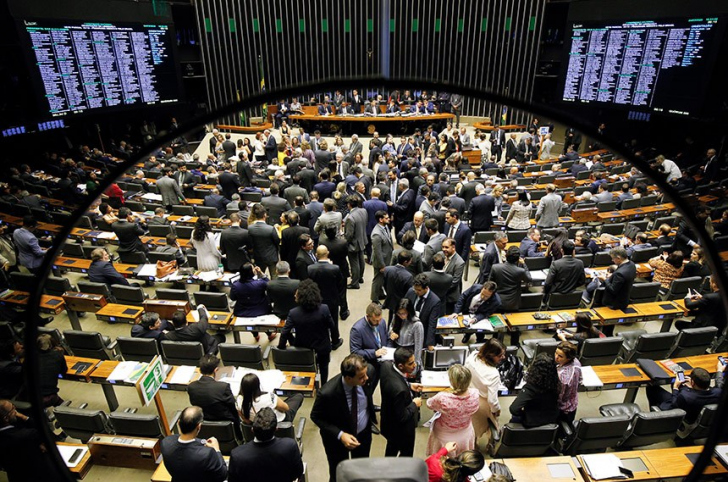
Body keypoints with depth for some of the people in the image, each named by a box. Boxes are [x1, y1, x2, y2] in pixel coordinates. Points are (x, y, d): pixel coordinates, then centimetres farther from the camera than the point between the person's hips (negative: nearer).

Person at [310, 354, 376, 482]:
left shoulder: (364, 378, -25)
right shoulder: (328, 393, -38)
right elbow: (316, 417, -20)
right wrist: (340, 435, -28)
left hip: (364, 433, 4)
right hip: (337, 438, -4)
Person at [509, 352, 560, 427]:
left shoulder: (530, 388, -33)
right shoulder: (554, 384, -18)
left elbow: (514, 409, -39)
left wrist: (521, 411, -17)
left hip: (533, 423, -5)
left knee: (514, 417, 24)